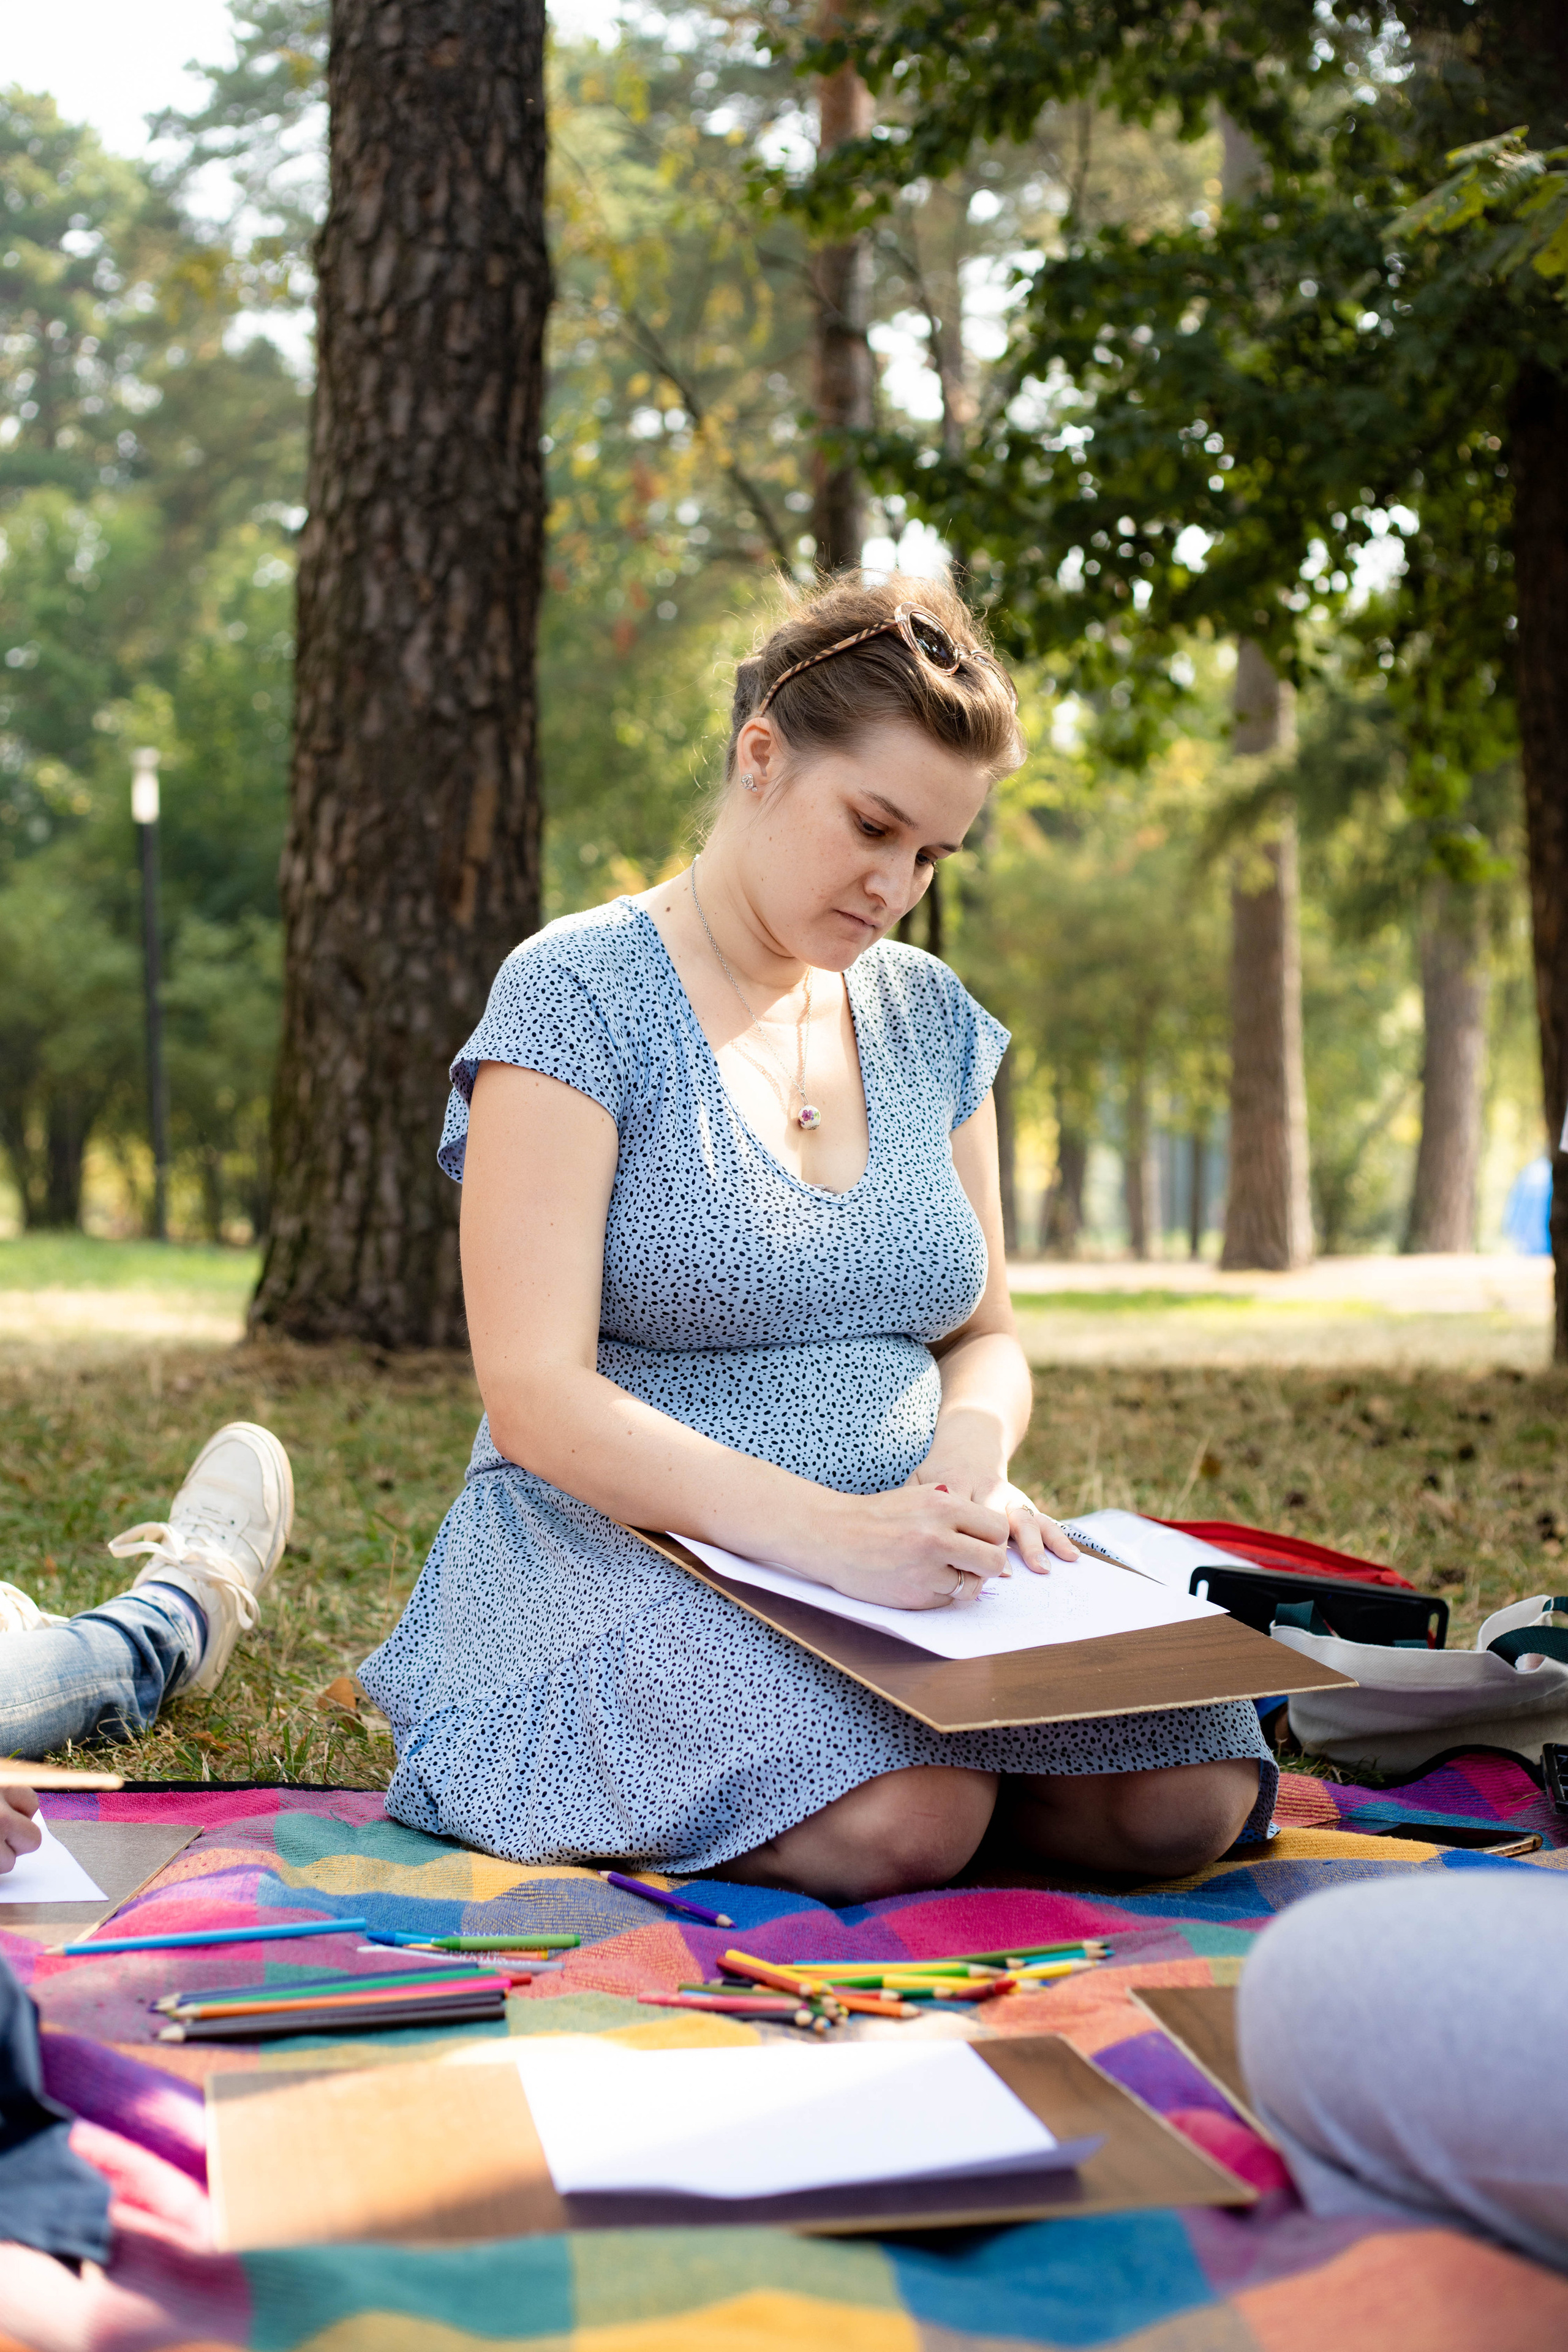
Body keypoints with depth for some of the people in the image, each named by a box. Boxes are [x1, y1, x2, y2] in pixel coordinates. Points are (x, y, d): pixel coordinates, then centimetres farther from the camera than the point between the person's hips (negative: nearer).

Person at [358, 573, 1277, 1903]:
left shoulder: (930, 1018, 12)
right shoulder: (578, 992, -8)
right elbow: (537, 1397, -16)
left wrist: (972, 1447, -8)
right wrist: (822, 1531, -30)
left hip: (897, 1568, 6)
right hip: (627, 1550, -5)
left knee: (1193, 1795, -19)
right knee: (903, 1819, -33)